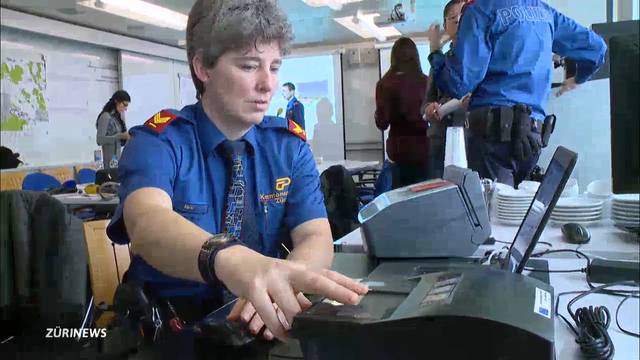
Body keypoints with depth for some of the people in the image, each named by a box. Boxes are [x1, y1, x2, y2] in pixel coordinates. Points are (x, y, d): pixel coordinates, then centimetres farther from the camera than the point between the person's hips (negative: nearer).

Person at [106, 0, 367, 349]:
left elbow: (316, 237, -11)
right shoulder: (156, 142, -10)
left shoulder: (290, 145, 0)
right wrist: (230, 261, -51)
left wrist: (278, 282, -33)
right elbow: (148, 224, -30)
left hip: (257, 324, 3)